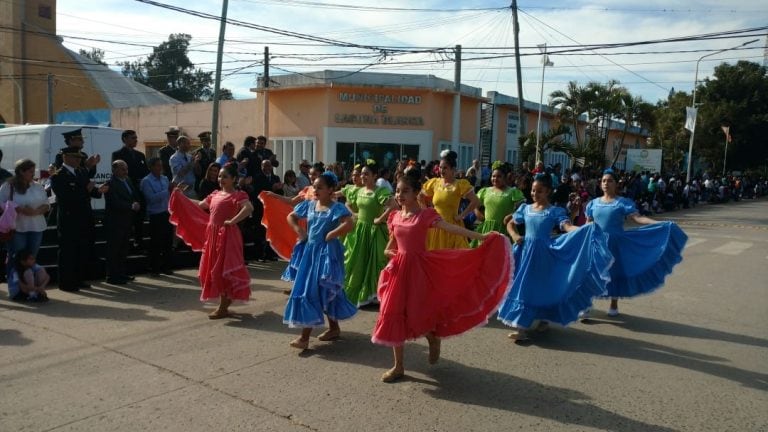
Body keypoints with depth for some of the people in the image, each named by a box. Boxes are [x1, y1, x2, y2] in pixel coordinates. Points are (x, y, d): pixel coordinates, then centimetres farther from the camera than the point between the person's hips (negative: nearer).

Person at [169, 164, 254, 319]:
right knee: (213, 269, 13)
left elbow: (249, 208, -28)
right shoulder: (215, 194, 14)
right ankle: (225, 302, 28)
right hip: (213, 235, 8)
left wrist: (232, 221, -25)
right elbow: (200, 205, 23)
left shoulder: (238, 195, -11)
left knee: (223, 269, -4)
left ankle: (223, 308, 6)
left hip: (227, 236, -8)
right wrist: (181, 197, 20)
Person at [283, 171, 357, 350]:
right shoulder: (309, 204, 6)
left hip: (326, 253, -7)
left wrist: (330, 235, -21)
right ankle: (334, 327, 31)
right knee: (323, 292, 15)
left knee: (313, 291, -8)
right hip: (309, 251, 7)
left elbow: (348, 224, -30)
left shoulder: (336, 208, -14)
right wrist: (299, 231, 3)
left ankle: (304, 336, -3)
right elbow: (291, 216, 19)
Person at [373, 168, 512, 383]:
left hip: (418, 269, -5)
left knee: (415, 314, -5)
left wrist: (482, 236, -23)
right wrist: (388, 251, 0)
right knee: (393, 315, 3)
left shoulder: (426, 215, -9)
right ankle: (398, 366, 16)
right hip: (398, 270, 5)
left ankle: (434, 339, 32)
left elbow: (453, 229, -16)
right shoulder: (394, 217, 6)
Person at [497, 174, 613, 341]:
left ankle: (541, 319, 16)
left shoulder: (555, 211, -5)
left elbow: (568, 227, -19)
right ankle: (523, 325, 10)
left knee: (542, 286, 1)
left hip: (544, 252, -3)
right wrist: (514, 235, -3)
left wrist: (585, 230, -36)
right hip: (526, 251, 3)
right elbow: (511, 224, 17)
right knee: (524, 285, 2)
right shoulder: (525, 208, 7)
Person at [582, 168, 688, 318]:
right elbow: (587, 224, 11)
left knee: (614, 272, 7)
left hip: (614, 243, -2)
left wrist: (660, 223, -26)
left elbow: (638, 218, -15)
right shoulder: (594, 203, 6)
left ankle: (614, 305, 24)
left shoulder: (623, 203, -5)